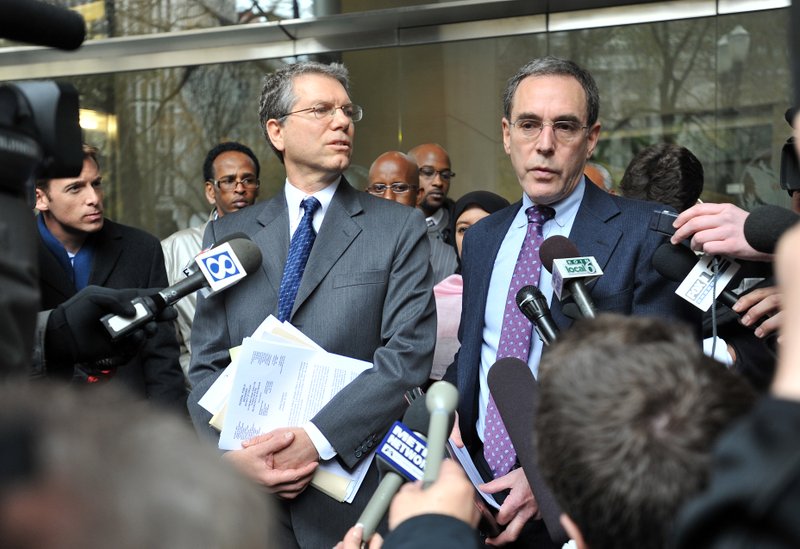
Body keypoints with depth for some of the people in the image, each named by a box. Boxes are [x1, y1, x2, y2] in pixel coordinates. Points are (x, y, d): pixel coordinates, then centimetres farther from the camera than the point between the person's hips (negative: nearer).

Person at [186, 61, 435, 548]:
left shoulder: (400, 229, 0)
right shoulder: (229, 234, 8)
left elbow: (407, 357, -10)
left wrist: (317, 439, -20)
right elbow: (208, 366, 5)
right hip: (248, 496, 2)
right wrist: (235, 453, -12)